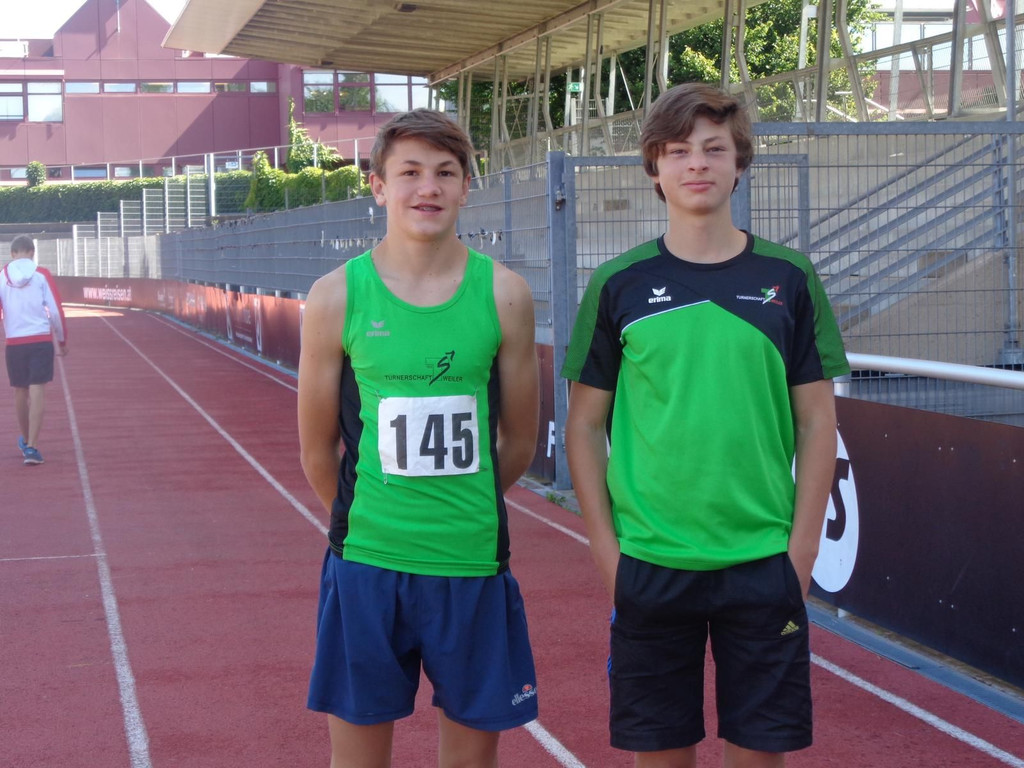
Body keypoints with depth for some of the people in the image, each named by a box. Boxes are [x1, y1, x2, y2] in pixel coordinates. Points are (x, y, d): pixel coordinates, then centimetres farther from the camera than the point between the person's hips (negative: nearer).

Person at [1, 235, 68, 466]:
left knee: (20, 392, 17)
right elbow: (56, 311, -3)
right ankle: (31, 447, -12)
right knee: (37, 392, -3)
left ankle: (25, 440, 36)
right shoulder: (42, 275, -1)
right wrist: (62, 340, 10)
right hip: (41, 340, -2)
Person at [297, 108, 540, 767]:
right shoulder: (337, 296, -4)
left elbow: (520, 442, 8)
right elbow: (317, 449, 5)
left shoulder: (503, 294, -2)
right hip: (366, 563, -1)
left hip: (473, 564, 1)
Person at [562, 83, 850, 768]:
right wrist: (605, 544, -2)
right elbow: (586, 424, 4)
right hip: (648, 562, 0)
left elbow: (818, 423, 4)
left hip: (764, 562, 0)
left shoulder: (788, 279, 2)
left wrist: (802, 546, -2)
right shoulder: (620, 285, 1)